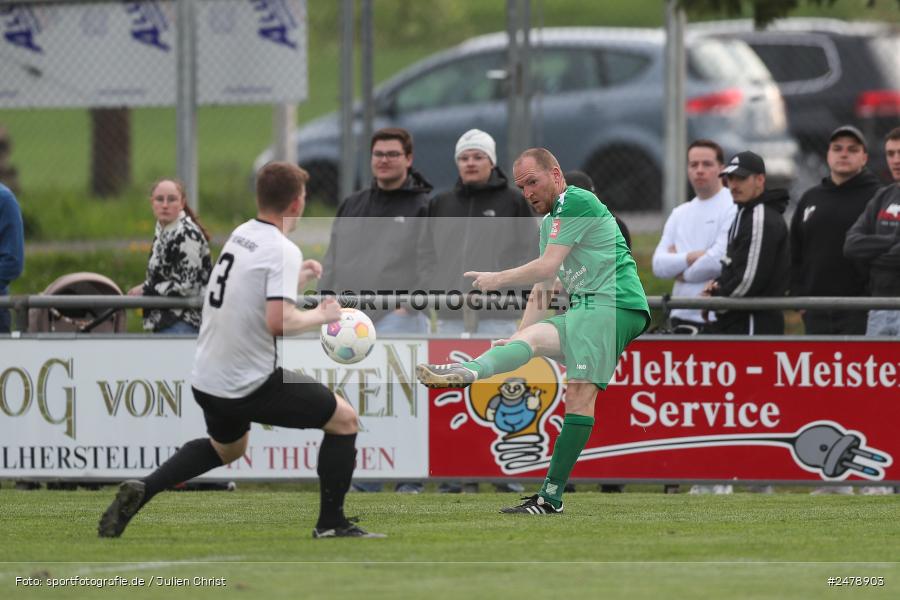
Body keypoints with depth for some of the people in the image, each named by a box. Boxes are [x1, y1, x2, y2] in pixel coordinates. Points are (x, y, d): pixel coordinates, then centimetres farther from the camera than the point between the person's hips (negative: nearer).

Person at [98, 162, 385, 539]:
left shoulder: (241, 235, 7)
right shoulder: (282, 251, -17)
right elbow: (278, 322, -28)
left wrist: (296, 280, 23)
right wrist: (320, 315, -12)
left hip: (207, 380, 8)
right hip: (251, 385, -8)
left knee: (227, 448, 34)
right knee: (344, 419, 7)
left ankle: (142, 490, 17)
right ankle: (330, 524, 8)